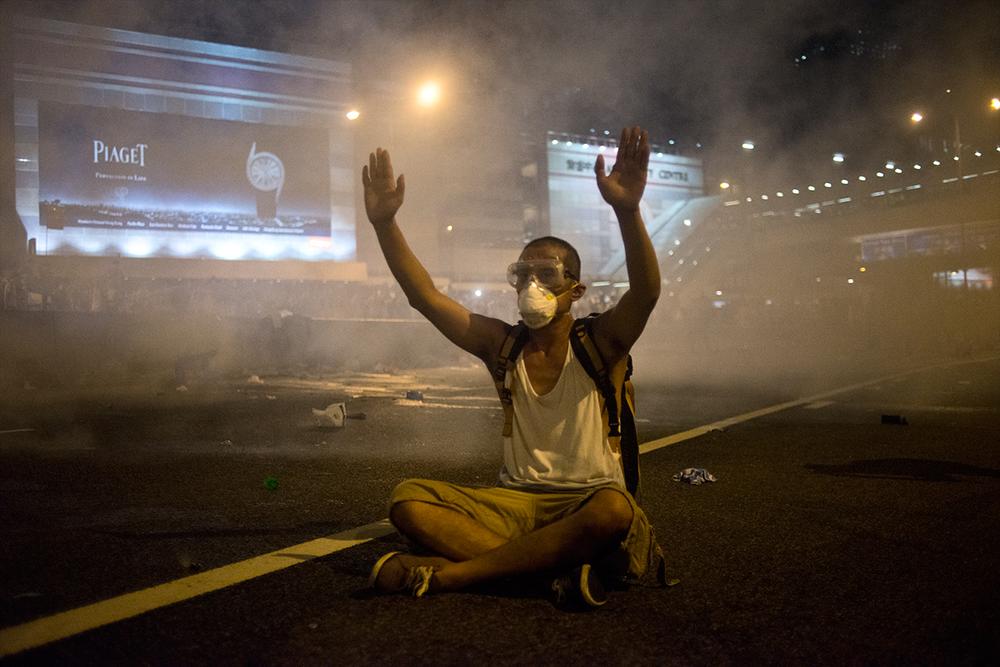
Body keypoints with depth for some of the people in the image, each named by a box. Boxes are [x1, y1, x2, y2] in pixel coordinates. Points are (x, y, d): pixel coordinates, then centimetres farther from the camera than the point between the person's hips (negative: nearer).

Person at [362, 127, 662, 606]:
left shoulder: (600, 345, -4)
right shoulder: (502, 345, 5)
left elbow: (646, 292, -23)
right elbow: (425, 296, -1)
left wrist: (628, 211, -39)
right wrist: (384, 224, -12)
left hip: (585, 503, -2)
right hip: (514, 502, 3)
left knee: (615, 510, -39)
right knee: (407, 500, -18)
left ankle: (445, 573, -27)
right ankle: (558, 564, -28)